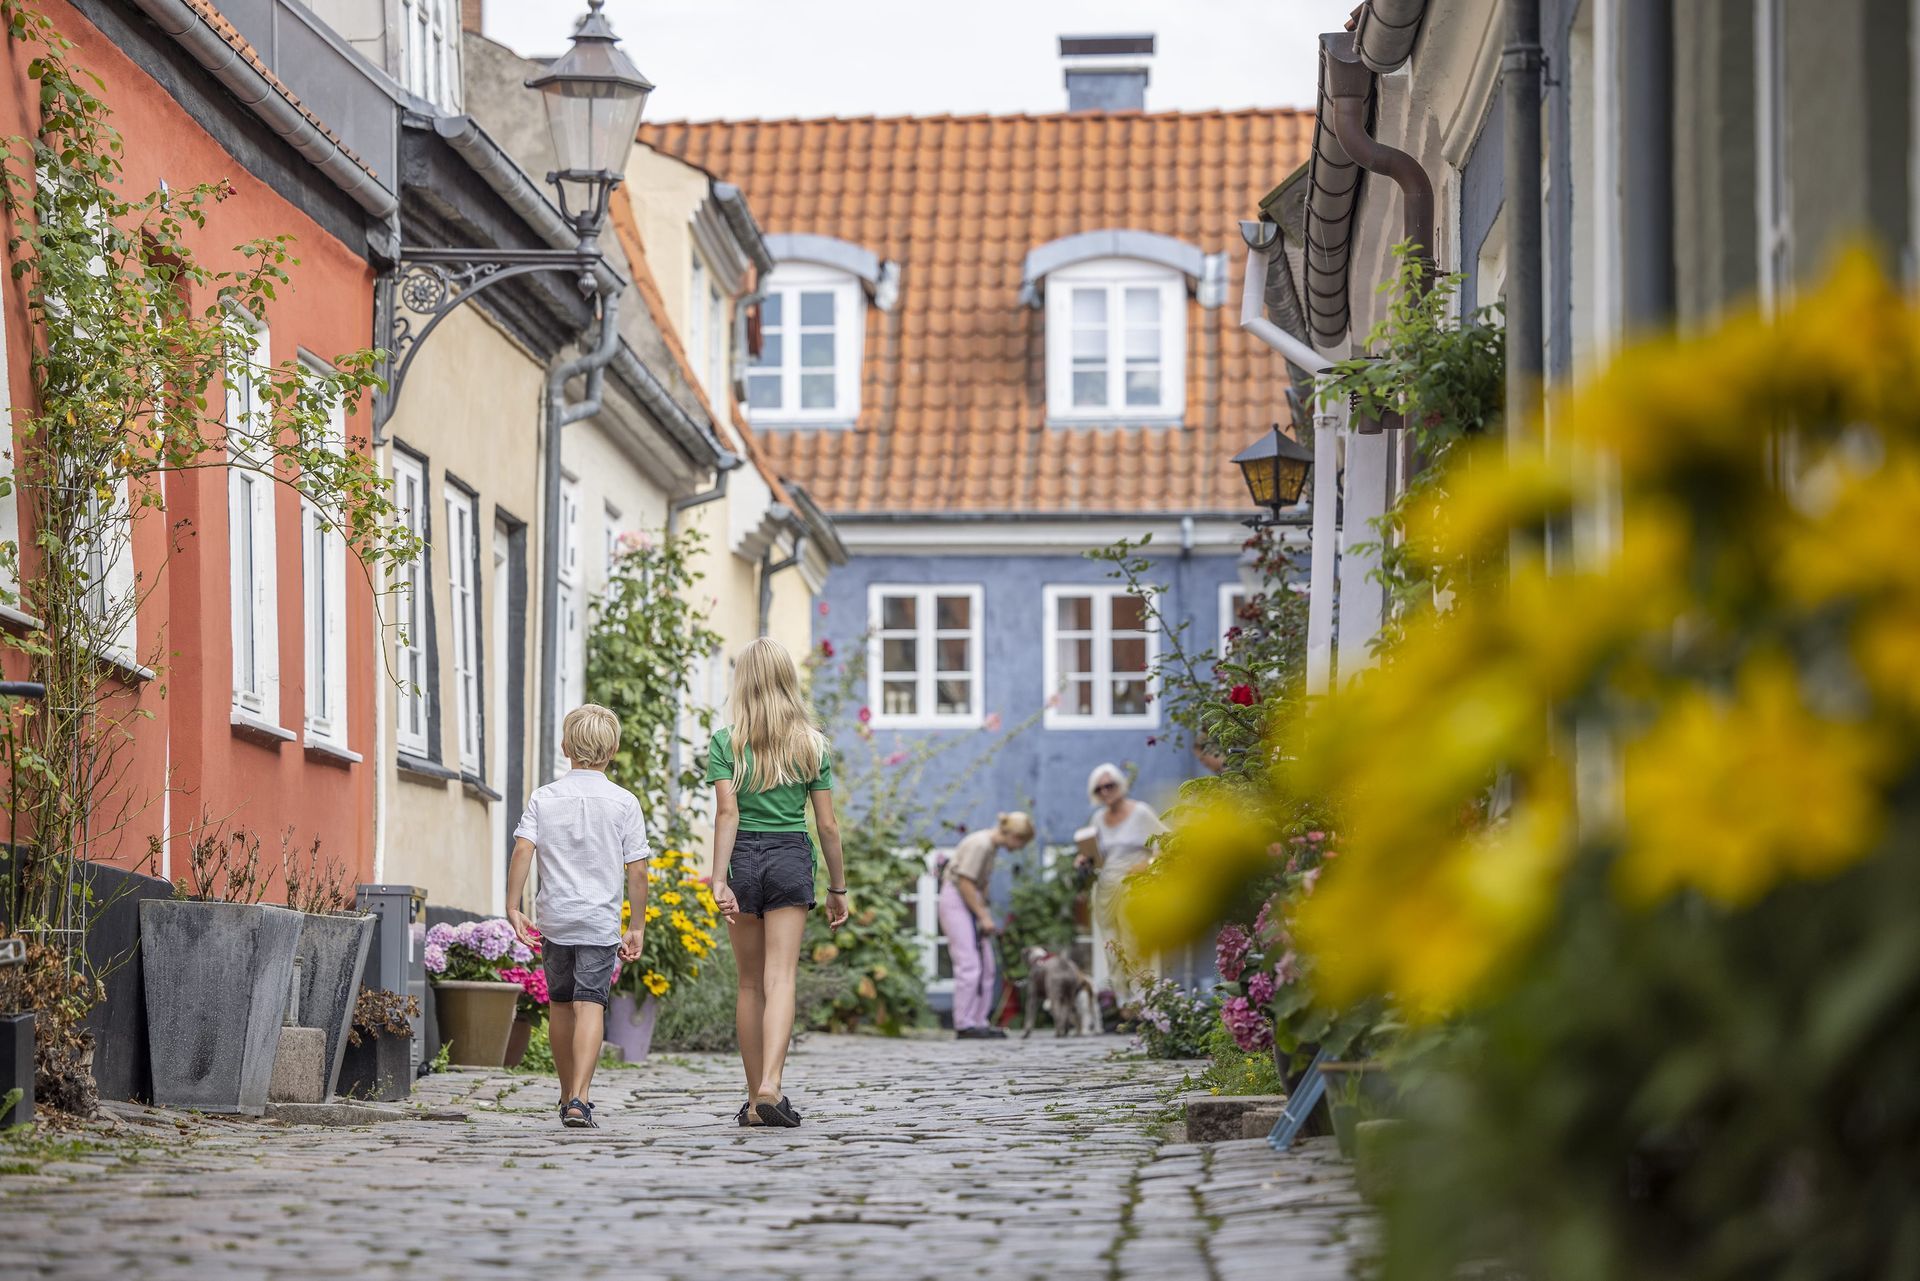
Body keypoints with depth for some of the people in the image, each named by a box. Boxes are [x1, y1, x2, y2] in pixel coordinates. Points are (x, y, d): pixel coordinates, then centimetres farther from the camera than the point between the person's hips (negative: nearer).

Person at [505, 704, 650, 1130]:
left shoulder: (544, 798, 3)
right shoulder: (624, 802, -1)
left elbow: (522, 851, -9)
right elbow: (637, 870, -2)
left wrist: (513, 908, -6)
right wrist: (637, 927, 6)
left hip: (554, 918, 2)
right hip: (600, 919, -2)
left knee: (560, 1004, 17)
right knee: (590, 1004, -8)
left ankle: (568, 1095, 30)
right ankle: (579, 1099, -23)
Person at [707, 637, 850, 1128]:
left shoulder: (725, 742, -2)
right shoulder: (812, 743, 3)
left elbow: (727, 814, -11)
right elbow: (827, 823, 3)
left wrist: (719, 880, -14)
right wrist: (837, 889, 11)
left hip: (743, 858, 0)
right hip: (792, 857, 0)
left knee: (750, 983, 10)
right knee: (781, 978, -7)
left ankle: (755, 1099, 13)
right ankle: (770, 1086, -25)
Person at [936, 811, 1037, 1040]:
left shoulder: (992, 846, 10)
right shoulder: (980, 844, -18)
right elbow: (965, 883, -21)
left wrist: (985, 913, 4)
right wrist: (983, 916, -16)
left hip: (970, 901, 10)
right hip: (955, 900, -10)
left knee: (987, 967, 7)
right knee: (969, 964, -13)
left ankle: (980, 1023, 9)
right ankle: (964, 1025, -10)